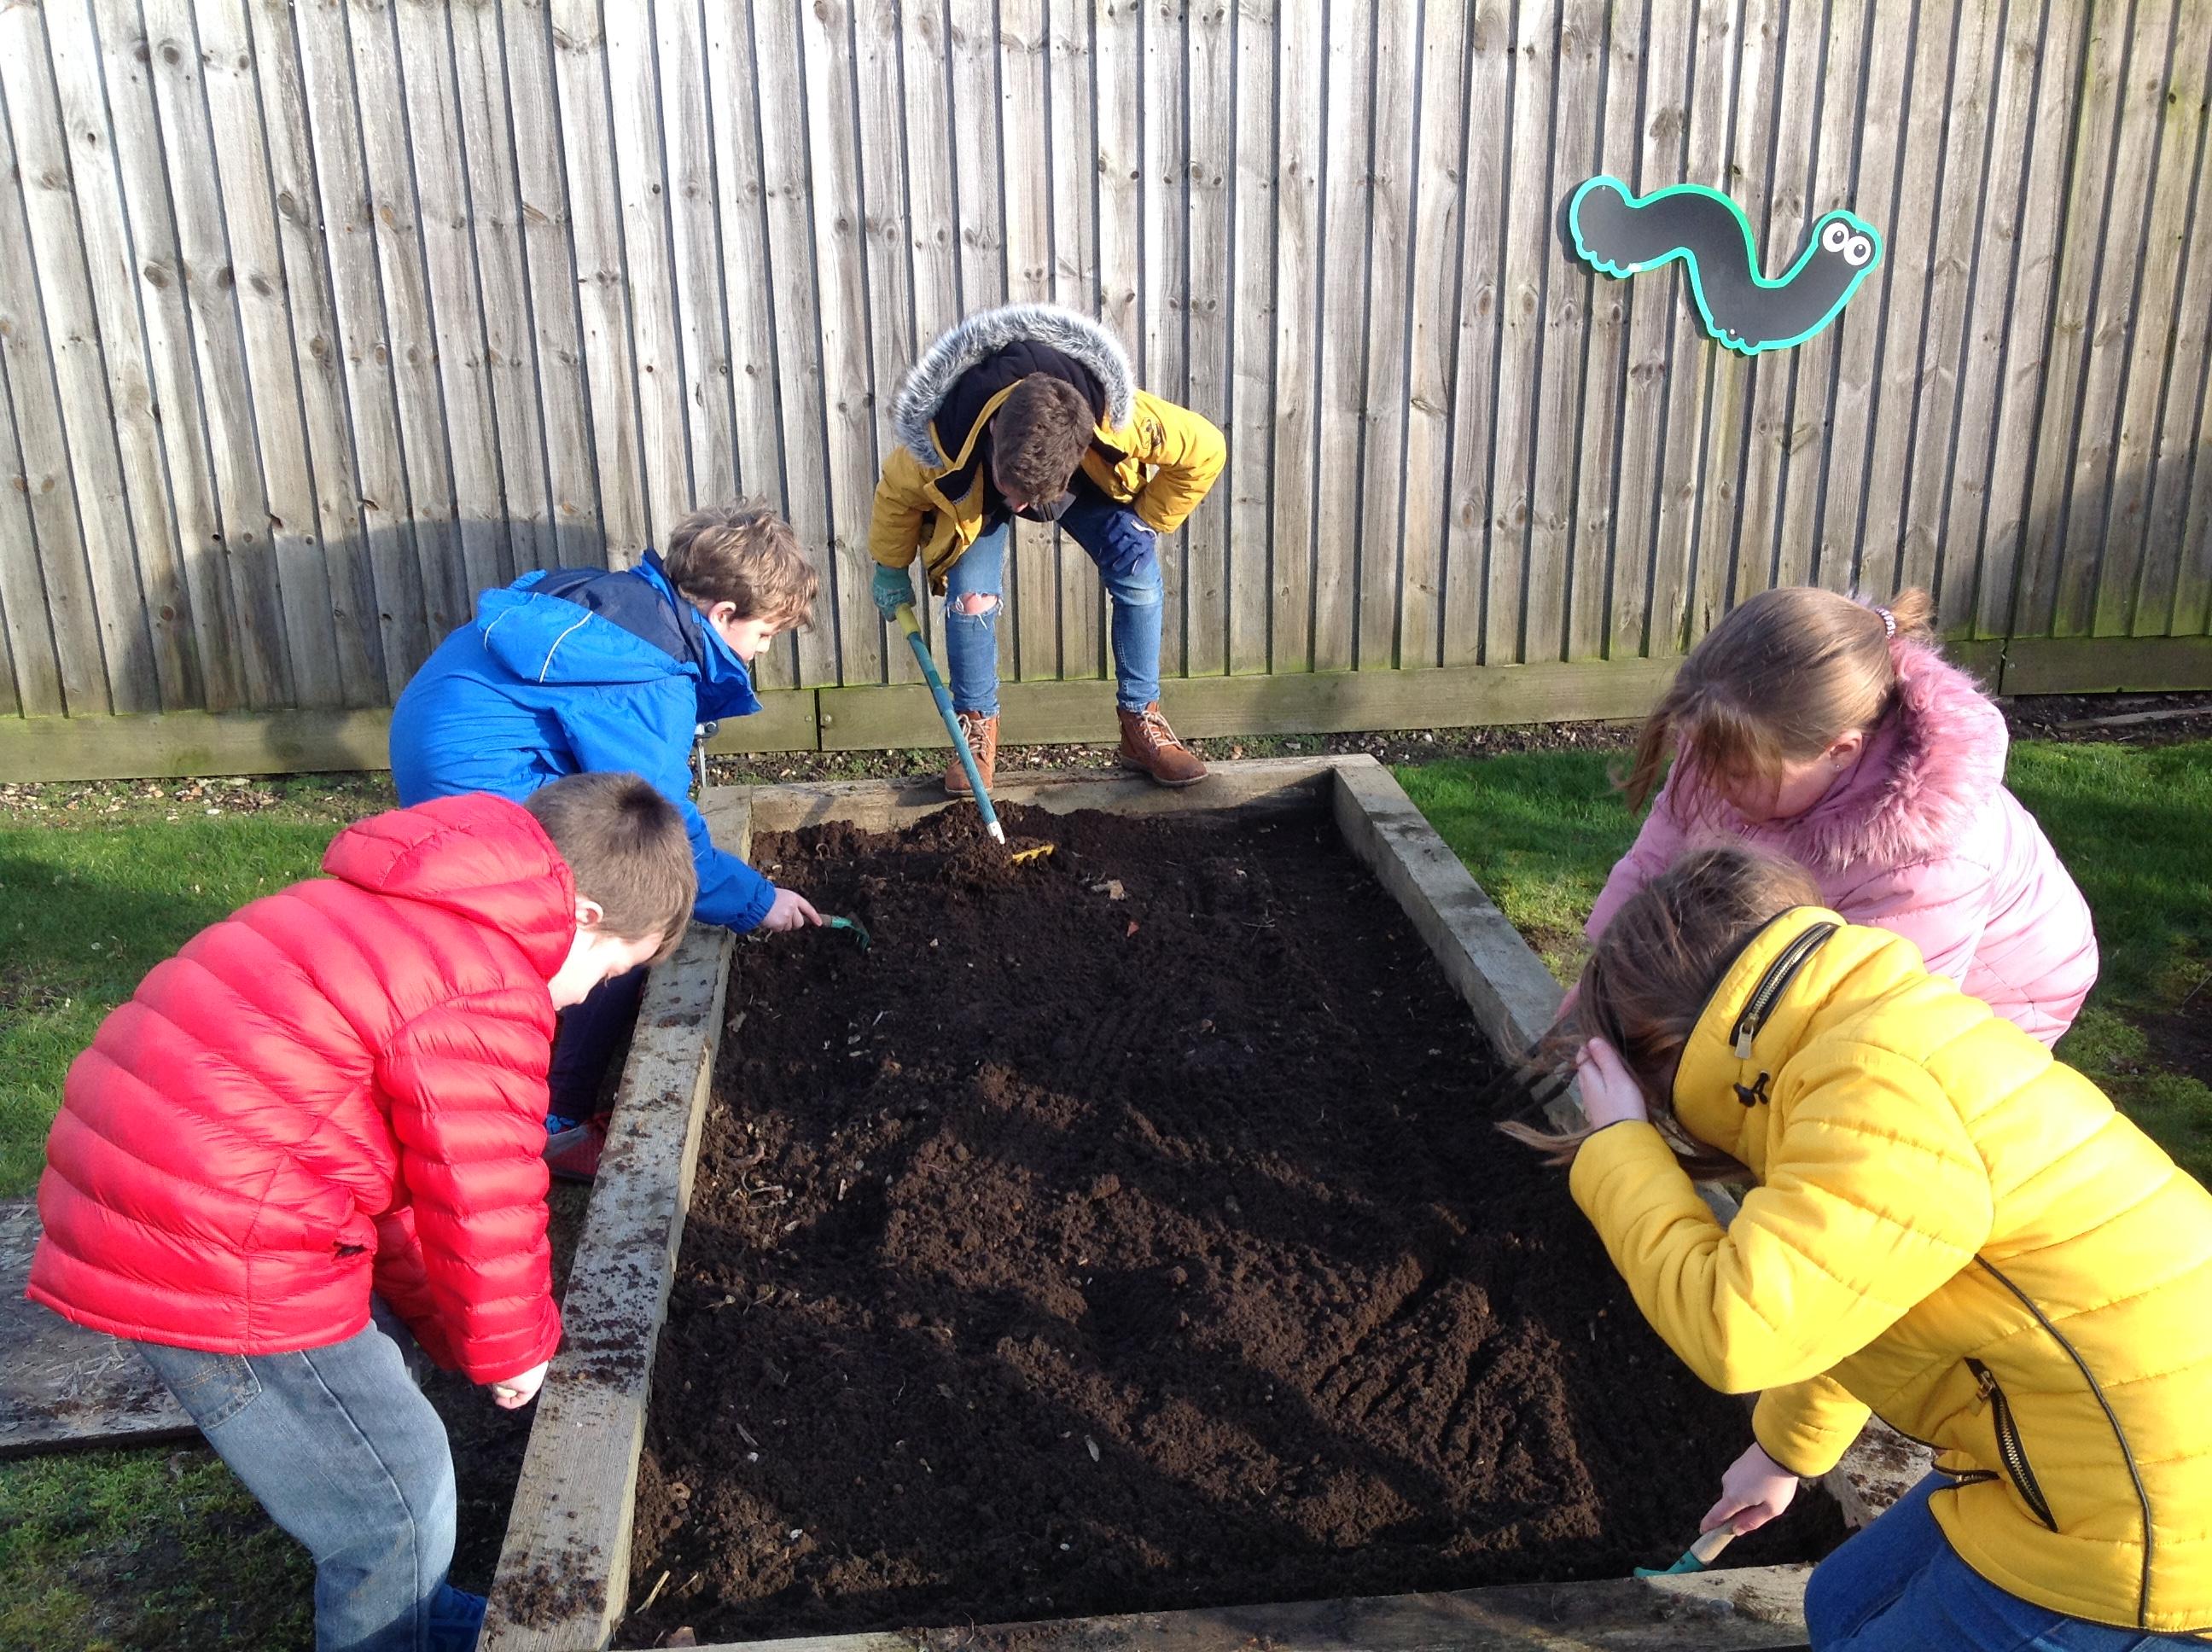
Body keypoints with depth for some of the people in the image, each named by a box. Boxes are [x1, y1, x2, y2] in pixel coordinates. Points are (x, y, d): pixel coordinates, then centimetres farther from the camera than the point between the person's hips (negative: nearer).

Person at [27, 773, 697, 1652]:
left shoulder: (397, 909, 13)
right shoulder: (484, 996, -20)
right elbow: (484, 1209, -13)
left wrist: (448, 1325, 23)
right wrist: (513, 1346, 7)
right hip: (216, 1265, -11)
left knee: (382, 1346, 28)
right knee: (399, 1506, 2)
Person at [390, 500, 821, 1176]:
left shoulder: (637, 598, 4)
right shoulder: (650, 682, -24)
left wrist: (683, 818, 16)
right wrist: (757, 901, -7)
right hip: (478, 780, -10)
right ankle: (557, 1128, 5)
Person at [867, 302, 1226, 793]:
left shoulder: (1119, 419, -44)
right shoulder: (945, 437, -42)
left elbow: (1206, 450, -25)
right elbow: (896, 494, -18)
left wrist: (1145, 521, -20)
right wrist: (891, 571, -2)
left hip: (1090, 483, 1)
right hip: (972, 491, 0)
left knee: (1139, 580, -15)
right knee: (970, 597, -20)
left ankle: (1141, 723, -2)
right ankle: (977, 730, 1)